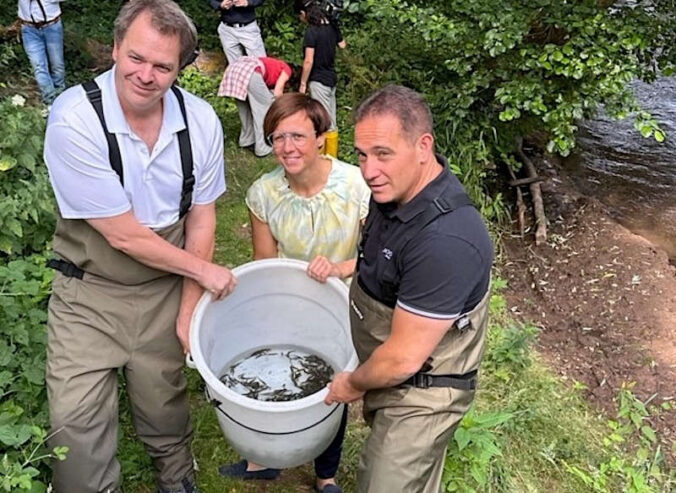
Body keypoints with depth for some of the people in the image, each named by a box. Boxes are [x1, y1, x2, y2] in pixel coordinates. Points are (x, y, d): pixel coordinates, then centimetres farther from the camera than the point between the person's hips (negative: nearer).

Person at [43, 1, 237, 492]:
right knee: (77, 423, 1)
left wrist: (188, 311, -1)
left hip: (165, 286, 3)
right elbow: (123, 234, -20)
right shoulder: (74, 119, -22)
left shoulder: (201, 120, -11)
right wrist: (204, 271, -10)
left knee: (164, 405, 18)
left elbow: (201, 217, -2)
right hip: (89, 292, -2)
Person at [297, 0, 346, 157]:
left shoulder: (311, 32, -18)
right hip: (331, 78, 8)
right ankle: (332, 155, 25)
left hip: (318, 81, -8)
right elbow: (342, 45, 20)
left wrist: (303, 83, -10)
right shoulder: (332, 26, 3)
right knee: (330, 119, 15)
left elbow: (309, 61, -19)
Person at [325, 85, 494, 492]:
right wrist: (342, 267, 3)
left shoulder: (445, 241, -37)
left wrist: (355, 384, -11)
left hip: (421, 394, -8)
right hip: (385, 371, 9)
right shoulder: (398, 190, -8)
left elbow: (403, 358, -28)